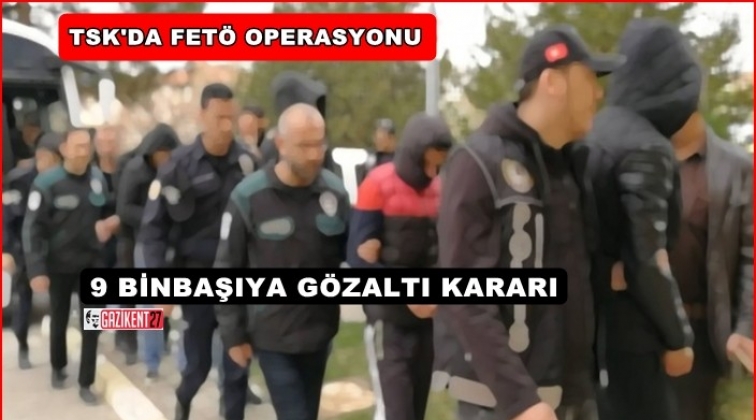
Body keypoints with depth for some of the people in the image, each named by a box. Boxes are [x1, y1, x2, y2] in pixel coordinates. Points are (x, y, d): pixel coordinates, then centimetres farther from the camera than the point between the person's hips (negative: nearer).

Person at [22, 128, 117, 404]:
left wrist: (106, 225, -7)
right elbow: (32, 228, -16)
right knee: (59, 320, 15)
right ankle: (58, 368, 41)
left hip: (92, 261, 2)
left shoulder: (99, 179, -5)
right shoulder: (47, 183, -17)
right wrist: (36, 270, -21)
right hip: (59, 264, -2)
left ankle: (86, 383, 13)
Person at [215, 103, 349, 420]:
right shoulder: (248, 197, -13)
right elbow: (228, 270, -6)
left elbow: (351, 252, 7)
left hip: (319, 330, 4)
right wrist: (233, 334, -5)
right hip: (273, 335, -4)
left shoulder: (335, 192, -4)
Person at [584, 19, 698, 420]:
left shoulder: (596, 133, 8)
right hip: (626, 330, -9)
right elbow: (647, 260, -20)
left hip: (588, 319, 9)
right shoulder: (645, 148, -18)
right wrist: (678, 337, -9)